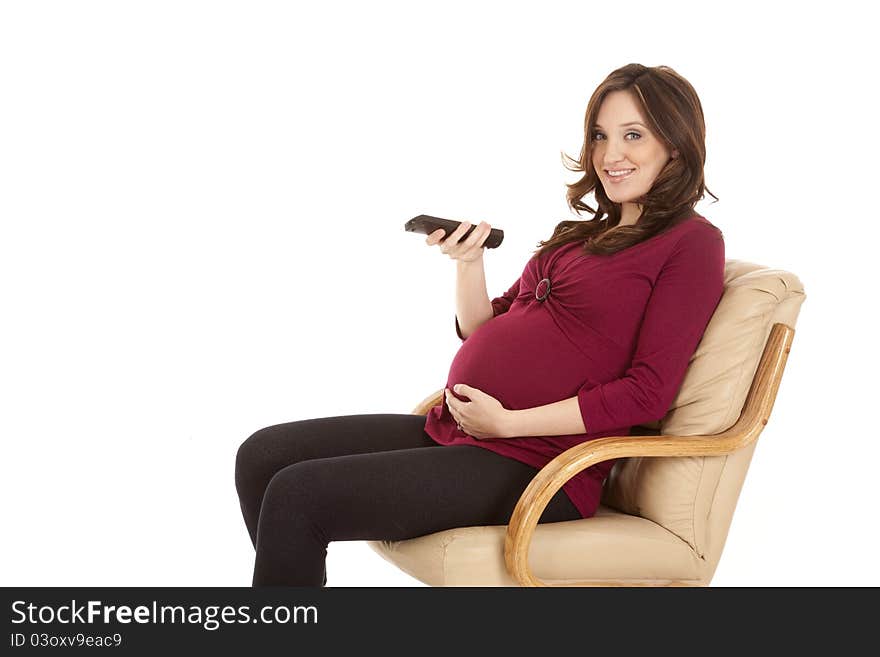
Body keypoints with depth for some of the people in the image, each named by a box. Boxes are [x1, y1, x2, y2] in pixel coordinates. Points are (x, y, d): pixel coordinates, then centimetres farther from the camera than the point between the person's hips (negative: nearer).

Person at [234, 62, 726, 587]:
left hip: (536, 467, -8)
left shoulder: (692, 243, -3)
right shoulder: (586, 234, 21)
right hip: (454, 428, 9)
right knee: (265, 454, -1)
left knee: (297, 496, -18)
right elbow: (483, 332, 21)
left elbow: (648, 392, -13)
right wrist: (468, 262, 1)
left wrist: (507, 422, -14)